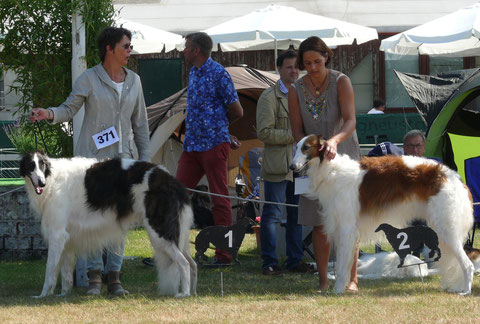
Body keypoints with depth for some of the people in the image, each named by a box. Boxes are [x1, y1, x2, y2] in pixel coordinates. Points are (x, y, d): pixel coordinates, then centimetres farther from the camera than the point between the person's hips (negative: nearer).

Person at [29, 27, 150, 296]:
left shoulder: (133, 80, 10)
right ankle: (94, 277, -3)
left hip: (123, 156, 3)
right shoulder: (89, 79, -3)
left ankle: (114, 276, 2)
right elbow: (69, 109, -2)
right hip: (93, 154, -3)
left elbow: (140, 123, 14)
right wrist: (48, 114, -24)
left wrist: (145, 159, 9)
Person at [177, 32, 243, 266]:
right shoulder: (193, 73, 16)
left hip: (213, 144, -8)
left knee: (219, 199, -3)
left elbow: (236, 111, -7)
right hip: (192, 145, 8)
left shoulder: (218, 74, -10)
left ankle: (224, 255, 1)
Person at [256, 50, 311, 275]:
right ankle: (269, 263, -1)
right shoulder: (269, 97, -5)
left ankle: (294, 260, 16)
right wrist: (293, 136, -16)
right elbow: (264, 132, -12)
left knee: (297, 214, 9)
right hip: (277, 166, -6)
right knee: (272, 214, -5)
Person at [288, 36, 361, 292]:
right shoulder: (296, 90, -2)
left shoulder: (341, 82, -10)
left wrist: (334, 140, -38)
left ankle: (352, 279, -4)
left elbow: (350, 120, -19)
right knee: (320, 223, 0)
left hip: (344, 156, -2)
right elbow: (297, 131, 0)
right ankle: (323, 281, 2)